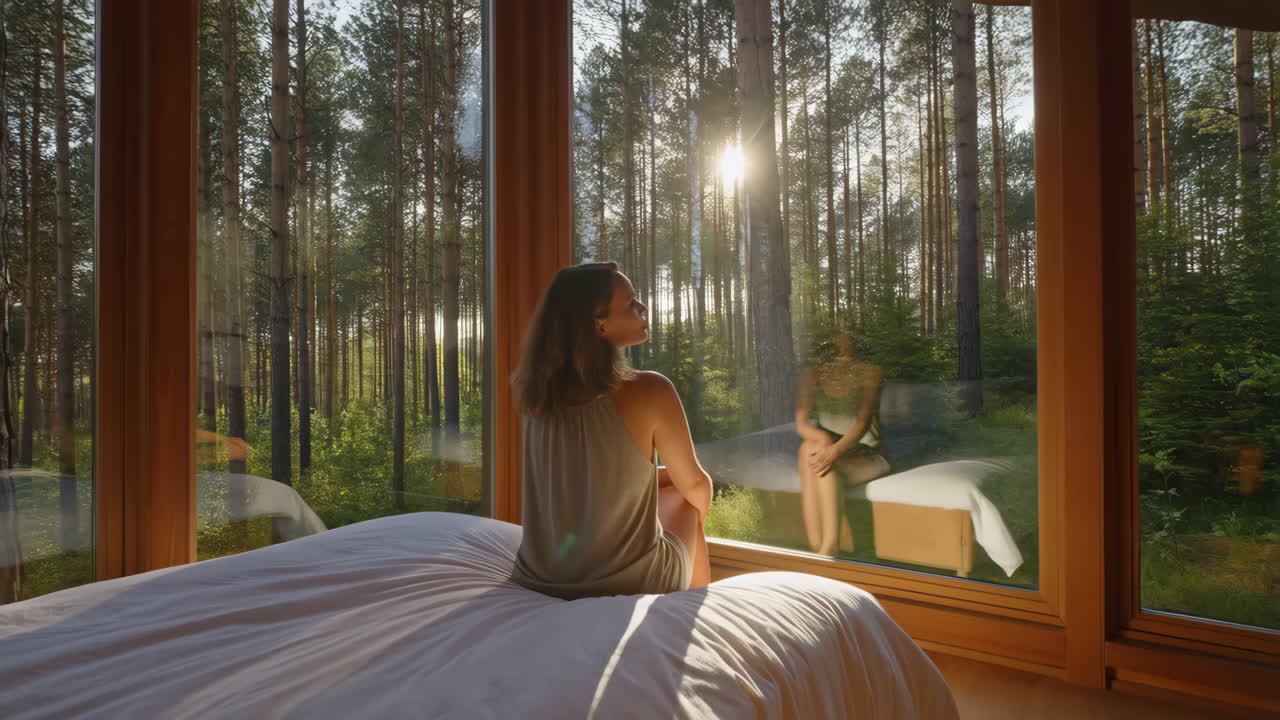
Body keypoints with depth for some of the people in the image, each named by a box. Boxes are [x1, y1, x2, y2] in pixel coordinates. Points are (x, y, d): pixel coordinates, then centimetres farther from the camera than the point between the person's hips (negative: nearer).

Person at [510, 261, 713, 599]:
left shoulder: (537, 394, -4)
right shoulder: (649, 390, -19)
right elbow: (696, 487, -2)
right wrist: (694, 515, 21)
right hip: (629, 584, -4)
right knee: (684, 499, 24)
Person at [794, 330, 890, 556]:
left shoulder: (869, 372, -7)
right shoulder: (812, 374, 2)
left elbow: (863, 422, -19)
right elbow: (801, 423, -5)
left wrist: (836, 449, -38)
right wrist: (822, 438, -28)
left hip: (863, 455, -3)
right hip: (827, 447, 3)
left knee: (812, 451, -33)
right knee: (809, 448, -33)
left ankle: (828, 547, -38)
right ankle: (816, 548, -37)